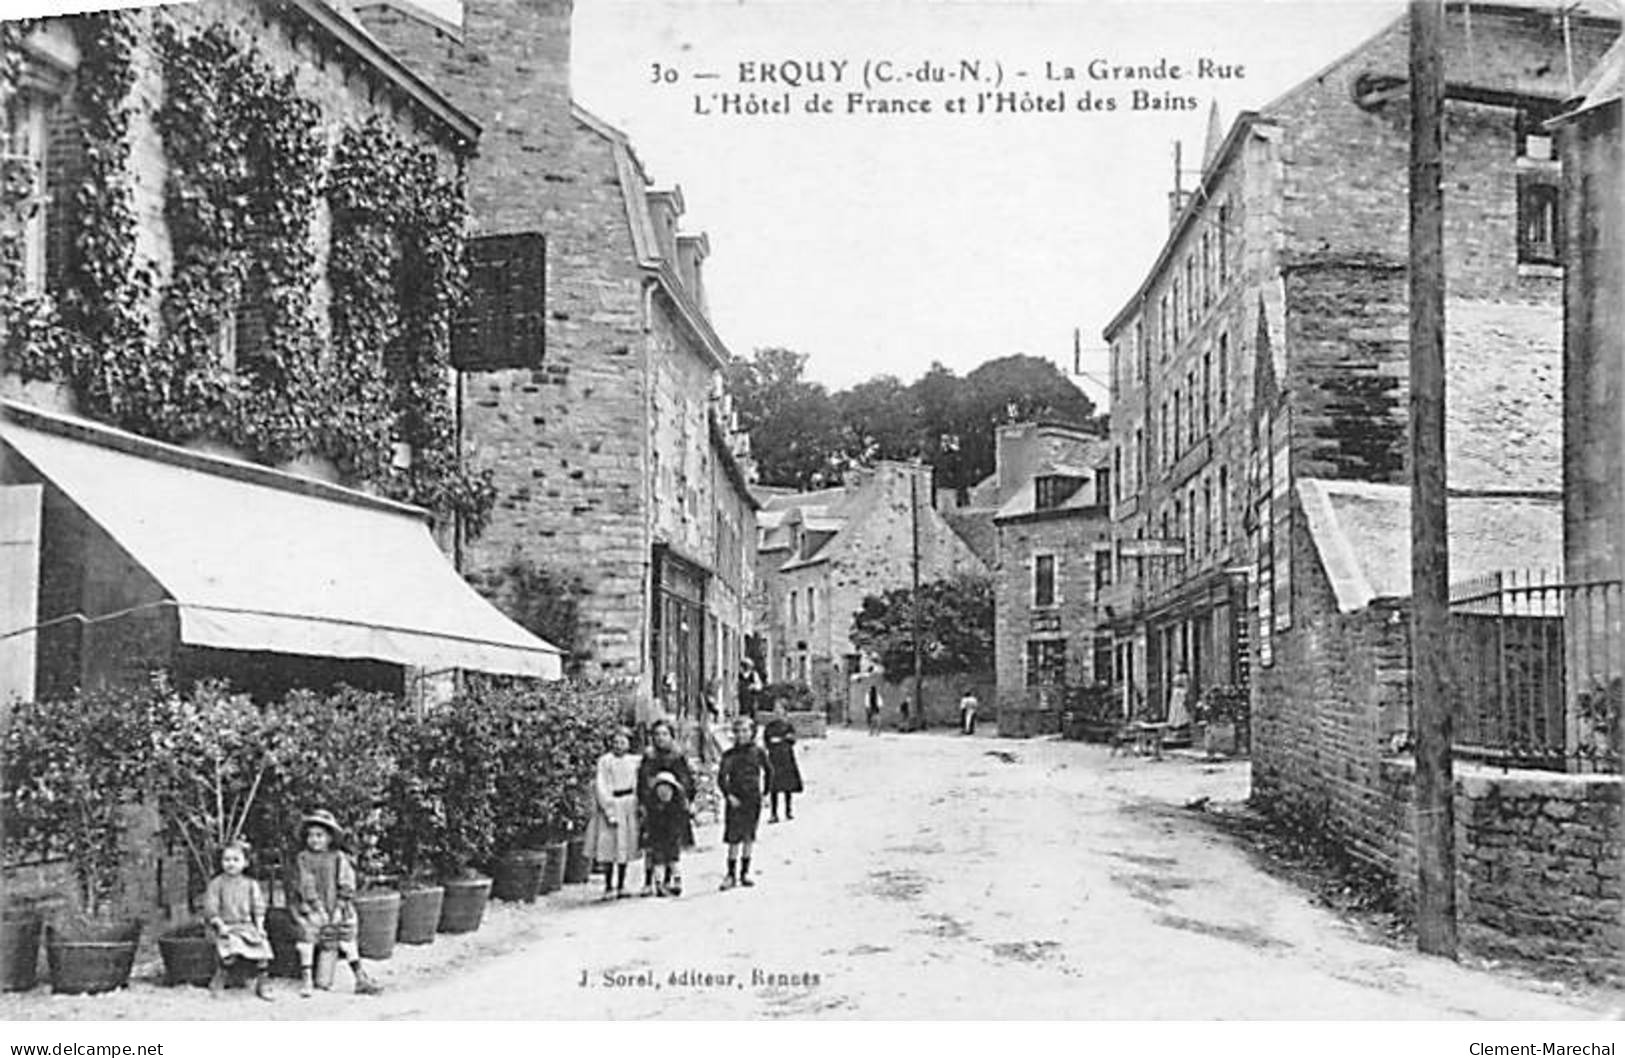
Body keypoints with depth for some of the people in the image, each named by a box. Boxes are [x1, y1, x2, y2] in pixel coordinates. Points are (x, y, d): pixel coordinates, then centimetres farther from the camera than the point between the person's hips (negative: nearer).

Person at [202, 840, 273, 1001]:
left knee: (263, 946, -17)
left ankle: (260, 987, 0)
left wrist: (259, 926, -1)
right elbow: (211, 908, -2)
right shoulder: (217, 884, 2)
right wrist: (220, 926, -13)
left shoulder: (251, 884, 11)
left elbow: (258, 907, 10)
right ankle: (217, 984, -9)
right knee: (233, 950, -30)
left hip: (247, 925, 3)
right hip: (226, 926, -3)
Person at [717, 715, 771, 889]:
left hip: (753, 800, 2)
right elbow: (721, 778, -4)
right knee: (734, 839, -4)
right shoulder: (730, 755, -4)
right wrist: (728, 795, -14)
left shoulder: (758, 752, 1)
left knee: (748, 838, 8)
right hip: (736, 801, -2)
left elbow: (768, 771, 14)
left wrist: (764, 792, 11)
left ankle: (745, 873, 17)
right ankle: (731, 875, 2)